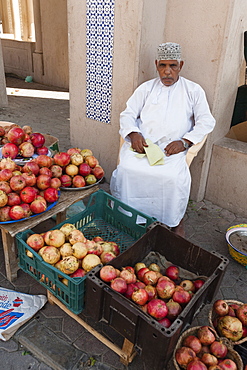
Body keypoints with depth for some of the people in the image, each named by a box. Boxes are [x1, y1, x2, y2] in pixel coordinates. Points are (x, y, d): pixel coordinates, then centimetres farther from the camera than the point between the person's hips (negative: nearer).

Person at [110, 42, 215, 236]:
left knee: (175, 177, -28)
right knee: (126, 169, -25)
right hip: (141, 144, 2)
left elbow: (206, 121, 6)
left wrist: (184, 142, -11)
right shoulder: (146, 88, 16)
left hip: (172, 148, -1)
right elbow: (127, 115, 11)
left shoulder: (193, 91, 12)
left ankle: (176, 221, 0)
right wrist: (133, 134, -12)